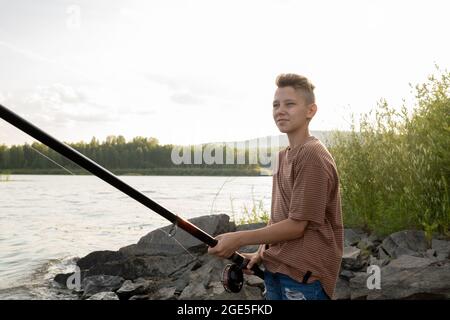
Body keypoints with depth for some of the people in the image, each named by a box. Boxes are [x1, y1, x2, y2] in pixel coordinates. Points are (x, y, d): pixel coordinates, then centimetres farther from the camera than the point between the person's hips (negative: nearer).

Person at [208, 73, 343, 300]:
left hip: (304, 273, -7)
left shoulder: (313, 156, -17)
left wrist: (239, 239, -16)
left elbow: (296, 225, -18)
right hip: (276, 269, 7)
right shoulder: (283, 156, 11)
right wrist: (261, 253, 2)